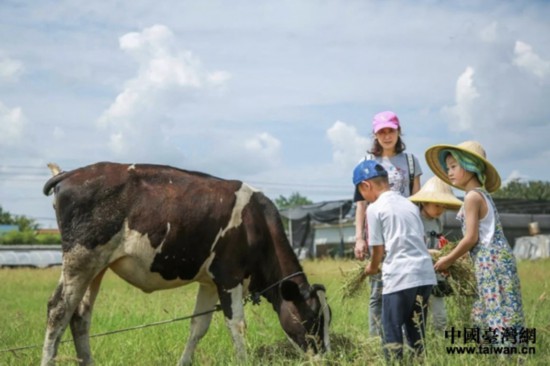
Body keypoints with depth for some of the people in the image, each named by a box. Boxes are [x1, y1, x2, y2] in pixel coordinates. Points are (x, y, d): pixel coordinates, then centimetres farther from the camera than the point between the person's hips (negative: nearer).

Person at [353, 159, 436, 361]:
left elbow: (378, 249, 0)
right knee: (416, 332, 14)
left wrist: (372, 268, 21)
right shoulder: (410, 204, 16)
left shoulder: (375, 208, -3)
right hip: (425, 273, 7)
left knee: (392, 334, 1)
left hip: (399, 277, -6)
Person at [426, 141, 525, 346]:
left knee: (499, 316, -11)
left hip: (490, 261, -10)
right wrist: (452, 256, 19)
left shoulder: (472, 197, -11)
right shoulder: (482, 195, 17)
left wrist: (448, 260, -2)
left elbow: (471, 238, -14)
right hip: (496, 259, 10)